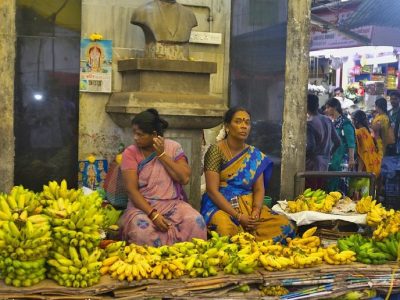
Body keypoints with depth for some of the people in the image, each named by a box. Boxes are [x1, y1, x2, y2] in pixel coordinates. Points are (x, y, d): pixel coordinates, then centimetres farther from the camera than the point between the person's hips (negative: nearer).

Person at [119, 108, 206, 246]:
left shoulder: (173, 147, 4)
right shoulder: (130, 153, -2)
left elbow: (184, 178, -8)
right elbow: (131, 189, -10)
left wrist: (162, 155, -11)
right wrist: (152, 214, -22)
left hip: (173, 204, 2)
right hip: (143, 206, -1)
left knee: (196, 222, -29)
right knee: (141, 229, -35)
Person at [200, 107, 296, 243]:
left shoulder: (255, 155, 10)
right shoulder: (216, 150, -6)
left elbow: (259, 189, 7)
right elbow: (212, 190, -13)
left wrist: (256, 211, -15)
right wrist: (238, 216, -20)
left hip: (249, 205, 5)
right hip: (221, 206, -5)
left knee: (284, 225, -19)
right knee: (226, 229, -39)